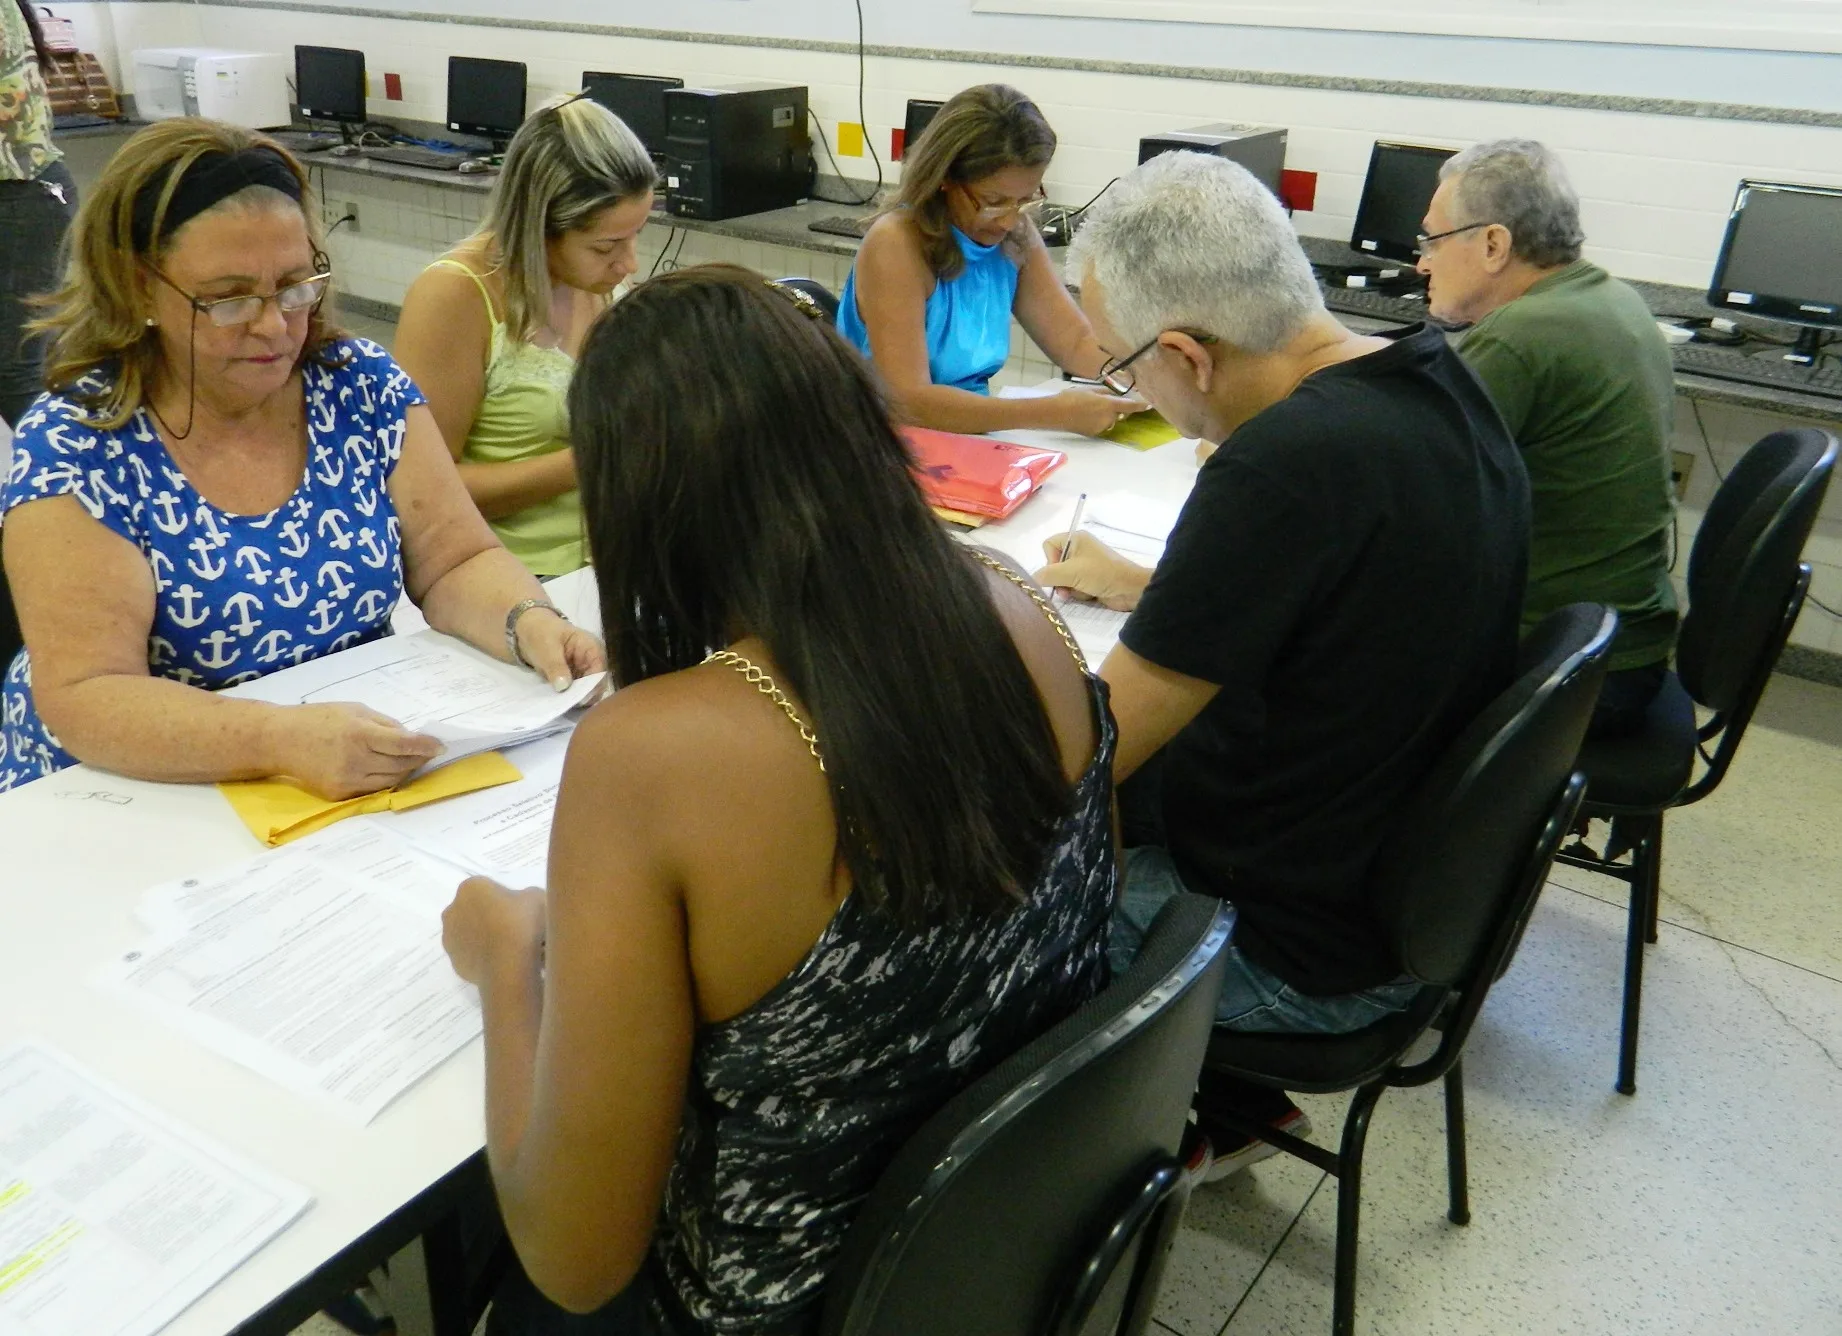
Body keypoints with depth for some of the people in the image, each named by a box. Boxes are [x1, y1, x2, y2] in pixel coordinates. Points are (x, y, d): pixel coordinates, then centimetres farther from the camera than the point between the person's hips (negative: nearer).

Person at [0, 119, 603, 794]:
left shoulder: (360, 384, -2)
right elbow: (85, 696, -20)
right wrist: (282, 738, -36)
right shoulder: (70, 446, -12)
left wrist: (531, 623, -23)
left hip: (366, 776, 2)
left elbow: (458, 565, -1)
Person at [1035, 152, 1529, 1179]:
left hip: (1314, 956, -9)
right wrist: (1143, 586, 16)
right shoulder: (1433, 381, -4)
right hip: (1424, 863, 9)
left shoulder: (1286, 467, -31)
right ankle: (1227, 1100, 28)